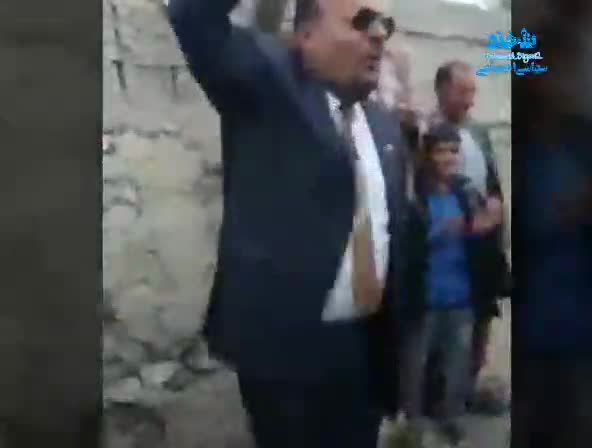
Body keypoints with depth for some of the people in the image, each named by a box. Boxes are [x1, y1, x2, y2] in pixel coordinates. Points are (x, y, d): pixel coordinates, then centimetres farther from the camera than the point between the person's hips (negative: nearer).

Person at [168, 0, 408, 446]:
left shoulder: (384, 124, 11)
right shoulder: (267, 85, -7)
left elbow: (392, 226, 15)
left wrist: (395, 336, 16)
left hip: (368, 343, 6)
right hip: (287, 342, -6)